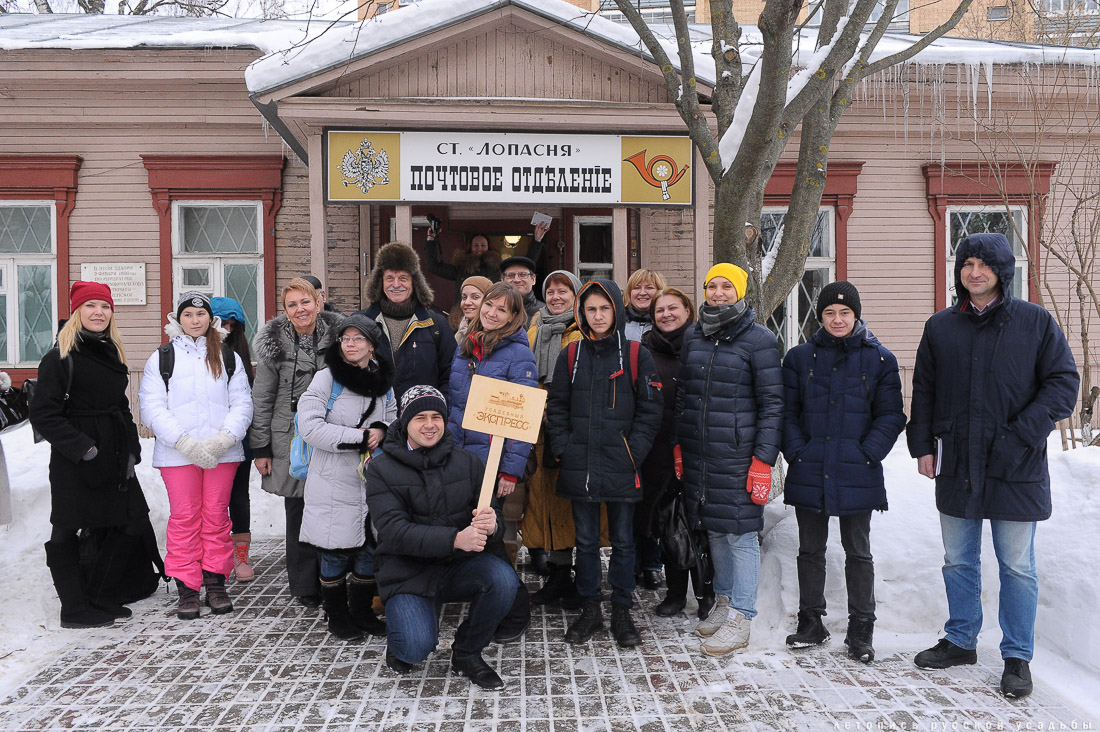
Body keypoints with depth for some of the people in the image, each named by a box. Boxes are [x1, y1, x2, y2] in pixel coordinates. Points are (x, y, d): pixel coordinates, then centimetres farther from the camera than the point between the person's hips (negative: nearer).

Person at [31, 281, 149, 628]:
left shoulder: (111, 353, 14)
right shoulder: (61, 357, -8)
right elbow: (43, 415, -13)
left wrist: (131, 446, 11)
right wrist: (83, 449, -19)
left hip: (113, 458, 7)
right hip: (74, 464, -7)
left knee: (109, 527, 11)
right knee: (67, 532, 3)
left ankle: (99, 598, 24)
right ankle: (74, 609, 11)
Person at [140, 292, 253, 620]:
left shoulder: (229, 358, 11)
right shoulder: (161, 359, 6)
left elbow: (242, 404, 5)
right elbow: (153, 409, -2)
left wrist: (223, 439, -12)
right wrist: (186, 442, -14)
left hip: (222, 453, 1)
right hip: (177, 454, -1)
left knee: (216, 516, 6)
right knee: (184, 518, 1)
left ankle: (216, 583, 16)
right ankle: (187, 588, 10)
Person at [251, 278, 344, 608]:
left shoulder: (336, 336, 3)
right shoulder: (275, 344, -1)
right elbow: (262, 400, 2)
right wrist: (260, 448, -1)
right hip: (291, 441, -1)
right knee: (298, 513, 3)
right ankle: (305, 587, 15)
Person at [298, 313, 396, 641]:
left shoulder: (384, 382, 9)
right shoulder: (327, 378, -7)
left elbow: (394, 420, 18)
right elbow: (311, 426, -16)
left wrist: (382, 430, -7)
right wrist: (361, 438, -17)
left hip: (373, 480, 5)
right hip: (335, 483, -5)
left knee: (370, 549, 11)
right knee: (336, 552, 3)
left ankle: (362, 611, 29)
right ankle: (337, 616, 22)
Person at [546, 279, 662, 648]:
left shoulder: (636, 355, 0)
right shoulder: (571, 355, 7)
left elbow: (650, 410, -1)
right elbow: (557, 407, 9)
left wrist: (633, 452, -9)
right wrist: (563, 448, -2)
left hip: (621, 467, -2)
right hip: (579, 467, 2)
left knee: (622, 541, 9)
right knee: (585, 541, 12)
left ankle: (622, 612, 22)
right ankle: (589, 609, 25)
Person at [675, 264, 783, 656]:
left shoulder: (759, 340, -6)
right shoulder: (693, 337, 10)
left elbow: (772, 403, -8)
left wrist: (763, 461, -13)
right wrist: (679, 444, 12)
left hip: (738, 455, -5)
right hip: (698, 454, 6)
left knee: (741, 533, -1)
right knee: (714, 528, 15)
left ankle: (740, 619, 9)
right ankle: (723, 602, 30)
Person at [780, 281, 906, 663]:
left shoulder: (879, 359, 1)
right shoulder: (800, 357, 5)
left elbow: (891, 416, 0)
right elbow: (787, 412, 5)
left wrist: (866, 455, -11)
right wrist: (797, 453, -7)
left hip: (857, 474, -2)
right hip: (808, 473, 2)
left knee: (858, 552, 9)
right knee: (810, 550, 12)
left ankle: (861, 630, 19)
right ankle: (810, 622, 25)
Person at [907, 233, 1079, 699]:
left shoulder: (1035, 322, -1)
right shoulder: (940, 327, 8)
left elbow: (1064, 382, -3)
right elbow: (923, 390, 12)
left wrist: (1024, 432, -14)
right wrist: (923, 445, 4)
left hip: (1016, 469, -3)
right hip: (957, 467, 3)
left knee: (1017, 568, 5)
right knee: (958, 562, 14)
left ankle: (1017, 657, 19)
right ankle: (960, 641, 30)